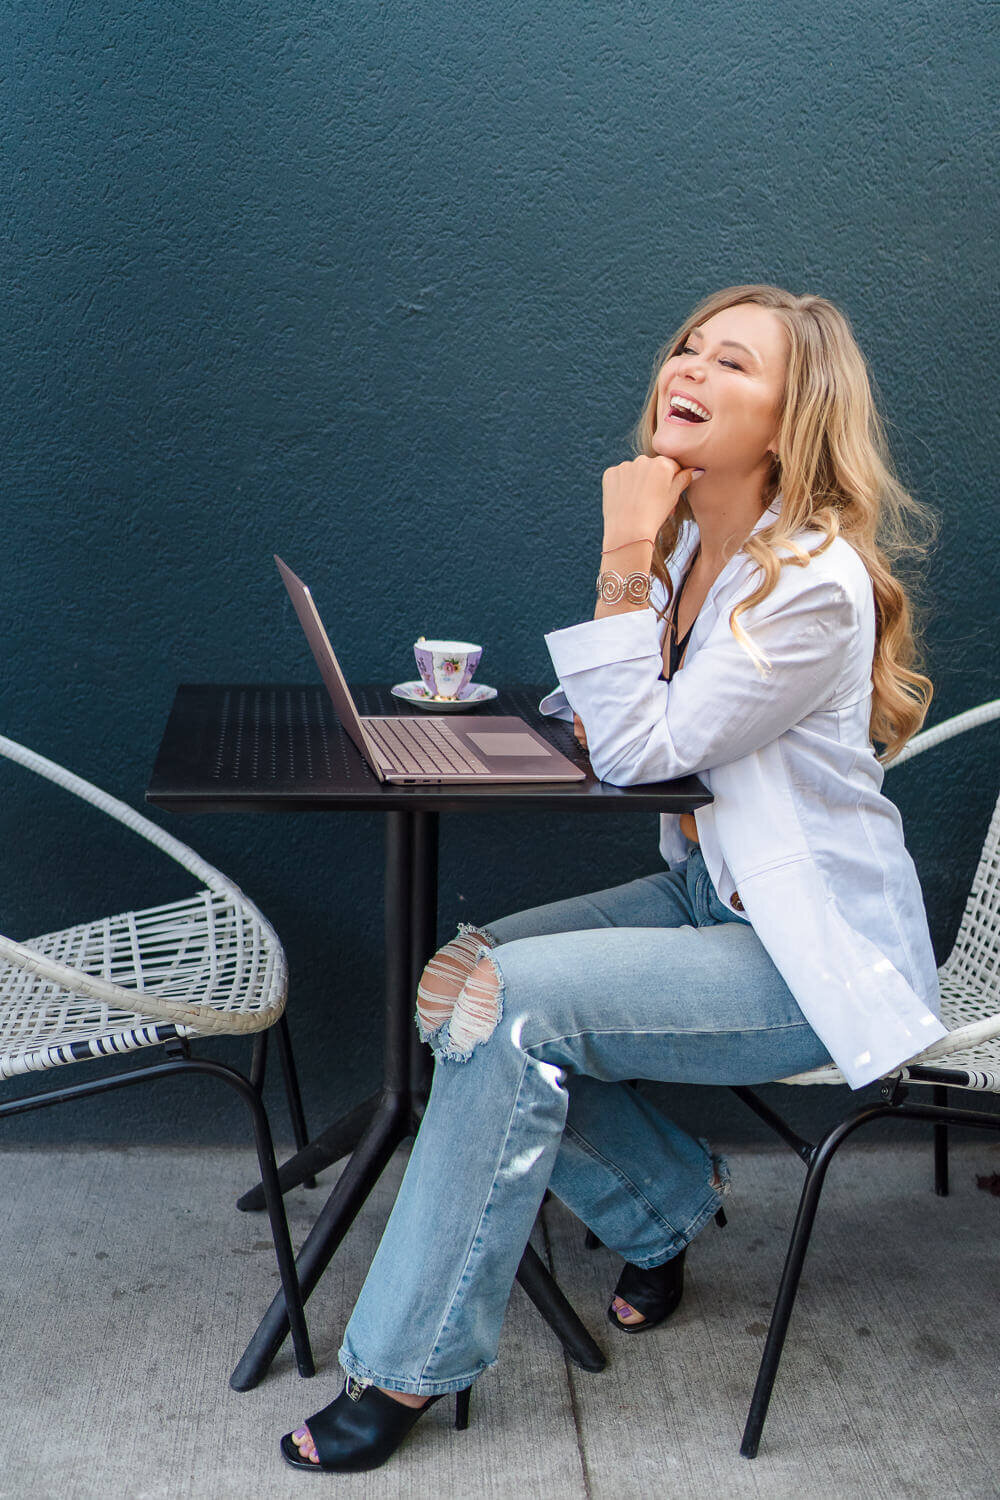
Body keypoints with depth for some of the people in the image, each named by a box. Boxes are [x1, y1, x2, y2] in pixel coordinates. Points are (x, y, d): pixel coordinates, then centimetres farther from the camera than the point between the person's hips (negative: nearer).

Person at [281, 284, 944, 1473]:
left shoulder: (816, 583, -22)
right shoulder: (687, 540, 5)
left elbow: (641, 752, -21)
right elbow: (612, 726, 17)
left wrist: (625, 566, -22)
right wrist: (600, 707, -6)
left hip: (816, 958, -8)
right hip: (707, 897, 9)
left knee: (511, 1004, -25)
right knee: (460, 976, -6)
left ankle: (409, 1366, -11)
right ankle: (666, 1198, 13)